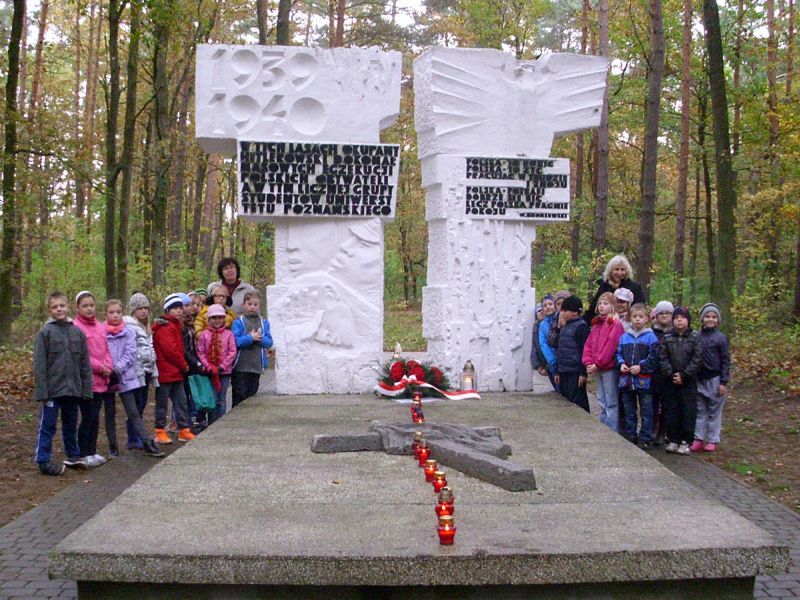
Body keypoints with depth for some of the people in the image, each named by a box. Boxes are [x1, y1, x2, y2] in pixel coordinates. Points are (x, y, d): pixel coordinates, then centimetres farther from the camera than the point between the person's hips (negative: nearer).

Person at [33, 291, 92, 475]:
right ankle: (43, 461, 9)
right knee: (48, 425, 2)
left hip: (73, 389, 4)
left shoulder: (78, 332, 6)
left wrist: (86, 389, 3)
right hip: (53, 389, -4)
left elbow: (85, 364, 7)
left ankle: (73, 456, 28)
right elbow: (39, 364, -7)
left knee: (71, 425, 16)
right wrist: (42, 391, -12)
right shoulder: (45, 332, -5)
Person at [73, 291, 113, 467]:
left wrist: (108, 367, -1)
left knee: (95, 417, 12)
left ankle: (92, 451, 20)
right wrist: (99, 367, -12)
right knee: (87, 417, -3)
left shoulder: (100, 327, 12)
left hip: (101, 380, 6)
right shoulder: (76, 327, -10)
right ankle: (84, 454, 6)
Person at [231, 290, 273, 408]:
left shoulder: (264, 323, 10)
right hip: (240, 366, -4)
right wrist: (250, 338, -13)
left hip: (257, 366, 4)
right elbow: (235, 341, -12)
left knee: (252, 394, 11)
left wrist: (260, 338, -14)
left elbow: (269, 342, 4)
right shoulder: (239, 322, -2)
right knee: (239, 395, -2)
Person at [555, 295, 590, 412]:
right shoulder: (564, 327, 17)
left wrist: (583, 373, -18)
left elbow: (584, 350, -15)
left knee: (577, 402, -6)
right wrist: (557, 371, 19)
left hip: (575, 372, -9)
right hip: (564, 371, 9)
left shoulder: (581, 326, -10)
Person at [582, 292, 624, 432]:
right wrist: (588, 363, -2)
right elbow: (588, 344, 11)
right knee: (602, 401, 16)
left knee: (611, 403, -3)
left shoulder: (616, 324, -11)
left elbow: (611, 346, -18)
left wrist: (597, 364, -16)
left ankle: (612, 432, 1)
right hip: (598, 369, 8)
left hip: (610, 368, -8)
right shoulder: (596, 324, 15)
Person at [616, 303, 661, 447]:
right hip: (626, 379, 5)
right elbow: (618, 353, 14)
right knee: (629, 411, 14)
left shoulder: (650, 337, -5)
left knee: (646, 411, 2)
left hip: (644, 380, -5)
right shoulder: (624, 337, 8)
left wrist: (641, 366, -16)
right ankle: (630, 437, 23)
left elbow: (654, 357, -9)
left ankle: (645, 438, 9)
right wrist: (621, 364, -4)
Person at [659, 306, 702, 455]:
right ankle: (673, 440, 16)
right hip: (670, 381, 2)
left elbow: (697, 359, -6)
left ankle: (685, 441, 7)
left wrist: (684, 375, -13)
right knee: (672, 411, 7)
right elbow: (663, 358, 1)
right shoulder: (667, 337, 6)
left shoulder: (695, 338, -1)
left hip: (688, 382, -2)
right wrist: (671, 374, -12)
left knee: (688, 412, 0)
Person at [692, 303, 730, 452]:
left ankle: (712, 440, 12)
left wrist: (723, 382, -8)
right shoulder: (696, 336, 3)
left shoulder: (721, 338, -5)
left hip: (714, 379, -3)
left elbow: (725, 361, -4)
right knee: (700, 410, 9)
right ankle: (698, 439, 14)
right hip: (699, 379, 3)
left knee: (714, 411, 6)